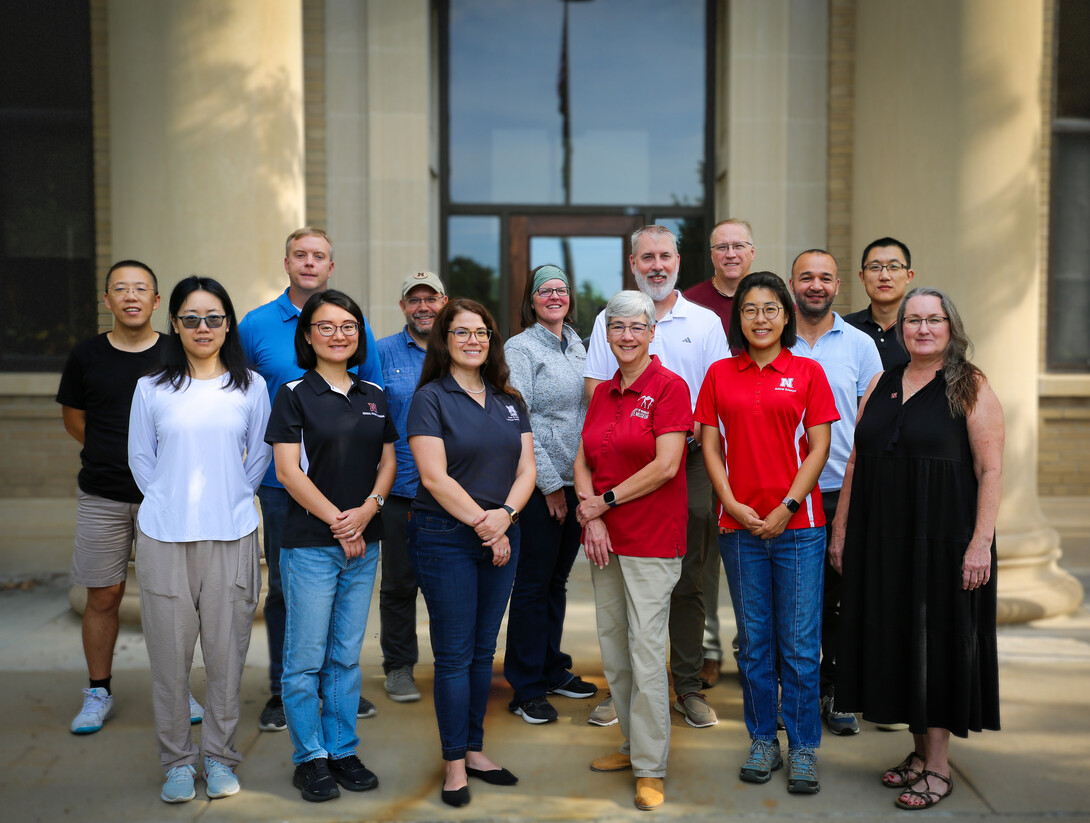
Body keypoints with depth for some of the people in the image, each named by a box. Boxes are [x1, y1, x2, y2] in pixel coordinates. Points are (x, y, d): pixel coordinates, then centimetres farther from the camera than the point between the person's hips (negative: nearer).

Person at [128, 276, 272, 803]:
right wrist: (172, 502, 6)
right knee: (169, 651, 4)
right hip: (164, 538, 0)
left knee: (226, 651, 4)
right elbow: (140, 458, 12)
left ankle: (219, 755, 22)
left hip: (231, 537, 0)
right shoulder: (151, 388, 5)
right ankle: (176, 759, 21)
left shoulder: (250, 387, 5)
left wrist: (228, 500, 7)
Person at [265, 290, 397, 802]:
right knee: (306, 657, 2)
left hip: (365, 544, 4)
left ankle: (343, 749, 24)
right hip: (310, 543, -4)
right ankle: (310, 757, 17)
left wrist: (368, 509, -7)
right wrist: (338, 522, -11)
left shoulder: (373, 396, 10)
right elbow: (288, 471, -9)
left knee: (347, 655, 12)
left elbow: (388, 459, 11)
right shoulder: (294, 395, -4)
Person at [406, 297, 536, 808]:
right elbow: (435, 477, -13)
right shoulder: (431, 398, -5)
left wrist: (505, 515, -12)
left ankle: (474, 750, 25)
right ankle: (454, 763, 14)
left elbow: (526, 468, 6)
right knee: (454, 654, 1)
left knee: (483, 650, 12)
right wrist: (483, 523, -14)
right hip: (445, 537, -5)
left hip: (501, 537, 5)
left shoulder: (509, 401, 11)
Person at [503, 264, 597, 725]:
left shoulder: (577, 345, 14)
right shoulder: (520, 348, -7)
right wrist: (550, 483, -12)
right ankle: (526, 689, 11)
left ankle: (553, 670, 29)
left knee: (557, 579, 15)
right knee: (533, 583, 0)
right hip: (539, 484, -6)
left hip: (575, 481, 6)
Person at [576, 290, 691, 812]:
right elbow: (583, 462, 11)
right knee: (612, 647, 13)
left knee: (646, 651, -3)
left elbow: (665, 466, -16)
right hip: (603, 539, 7)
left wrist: (606, 500, -10)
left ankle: (651, 768, 8)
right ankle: (633, 744, 29)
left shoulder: (669, 387, -8)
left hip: (651, 539, -7)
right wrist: (590, 516, -5)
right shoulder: (602, 394, 12)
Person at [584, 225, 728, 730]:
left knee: (687, 582, 5)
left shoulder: (706, 322, 10)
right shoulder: (609, 319, 9)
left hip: (688, 462, 0)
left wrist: (687, 429, -13)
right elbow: (595, 386, 4)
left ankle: (689, 688, 16)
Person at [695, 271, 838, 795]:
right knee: (754, 642, 10)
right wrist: (731, 503, -6)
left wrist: (787, 506, -10)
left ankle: (803, 750, 17)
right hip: (739, 524, 2)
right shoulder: (720, 375, 8)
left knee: (800, 643, 3)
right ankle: (763, 742, 24)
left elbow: (818, 447, -1)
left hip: (798, 525, -2)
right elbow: (710, 445, 6)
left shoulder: (807, 372, 3)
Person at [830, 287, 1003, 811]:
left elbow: (991, 471, -10)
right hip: (882, 540, 5)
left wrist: (981, 542, -18)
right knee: (894, 638, 10)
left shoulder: (971, 389, -4)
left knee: (938, 640, 2)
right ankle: (919, 751, 26)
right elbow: (855, 463, 11)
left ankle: (938, 767, 14)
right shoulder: (880, 385, 10)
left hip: (943, 539, -5)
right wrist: (840, 531, 9)